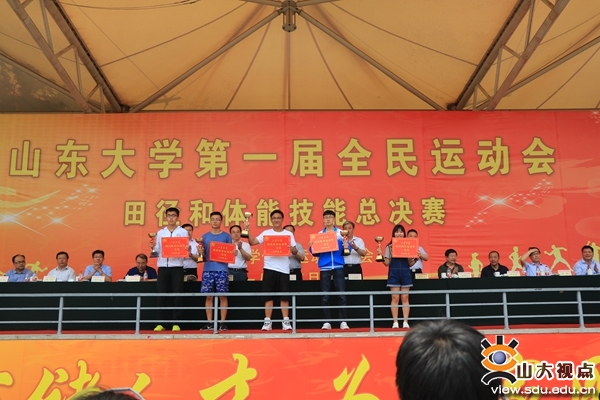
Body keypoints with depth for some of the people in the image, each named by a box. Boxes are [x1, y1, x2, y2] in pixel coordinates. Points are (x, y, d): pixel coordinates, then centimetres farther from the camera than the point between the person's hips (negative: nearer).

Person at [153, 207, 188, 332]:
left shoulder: (183, 232, 6)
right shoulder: (160, 232, 13)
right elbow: (157, 251, 11)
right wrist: (153, 247, -10)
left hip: (177, 266, -2)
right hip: (163, 266, 2)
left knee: (177, 295, -1)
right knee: (161, 295, 2)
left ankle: (176, 323, 5)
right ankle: (160, 323, 8)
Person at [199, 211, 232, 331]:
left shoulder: (226, 236, 7)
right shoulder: (205, 236, 12)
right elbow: (202, 254, 12)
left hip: (222, 269, -2)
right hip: (208, 269, 2)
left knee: (222, 296, -1)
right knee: (209, 296, 2)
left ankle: (222, 322, 5)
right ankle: (210, 322, 8)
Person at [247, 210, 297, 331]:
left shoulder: (289, 234, 6)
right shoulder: (266, 233, 7)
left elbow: (295, 252, 4)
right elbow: (252, 242, 1)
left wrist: (292, 250, -18)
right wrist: (248, 231, -12)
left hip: (283, 269, 0)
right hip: (269, 268, 0)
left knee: (284, 296, 2)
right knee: (268, 296, 2)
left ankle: (286, 321, 7)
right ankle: (267, 321, 8)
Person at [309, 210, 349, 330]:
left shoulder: (341, 233, 6)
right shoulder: (319, 234, 9)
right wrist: (311, 247, -12)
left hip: (338, 267, -1)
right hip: (324, 267, 1)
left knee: (342, 294, -3)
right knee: (325, 296, 2)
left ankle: (343, 321, 3)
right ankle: (327, 321, 7)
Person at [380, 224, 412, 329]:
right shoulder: (389, 247, 6)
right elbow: (387, 263, 3)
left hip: (405, 272, 1)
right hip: (394, 273, -1)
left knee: (405, 298, 2)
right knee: (395, 298, -1)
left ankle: (405, 322, 4)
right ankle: (395, 322, 2)